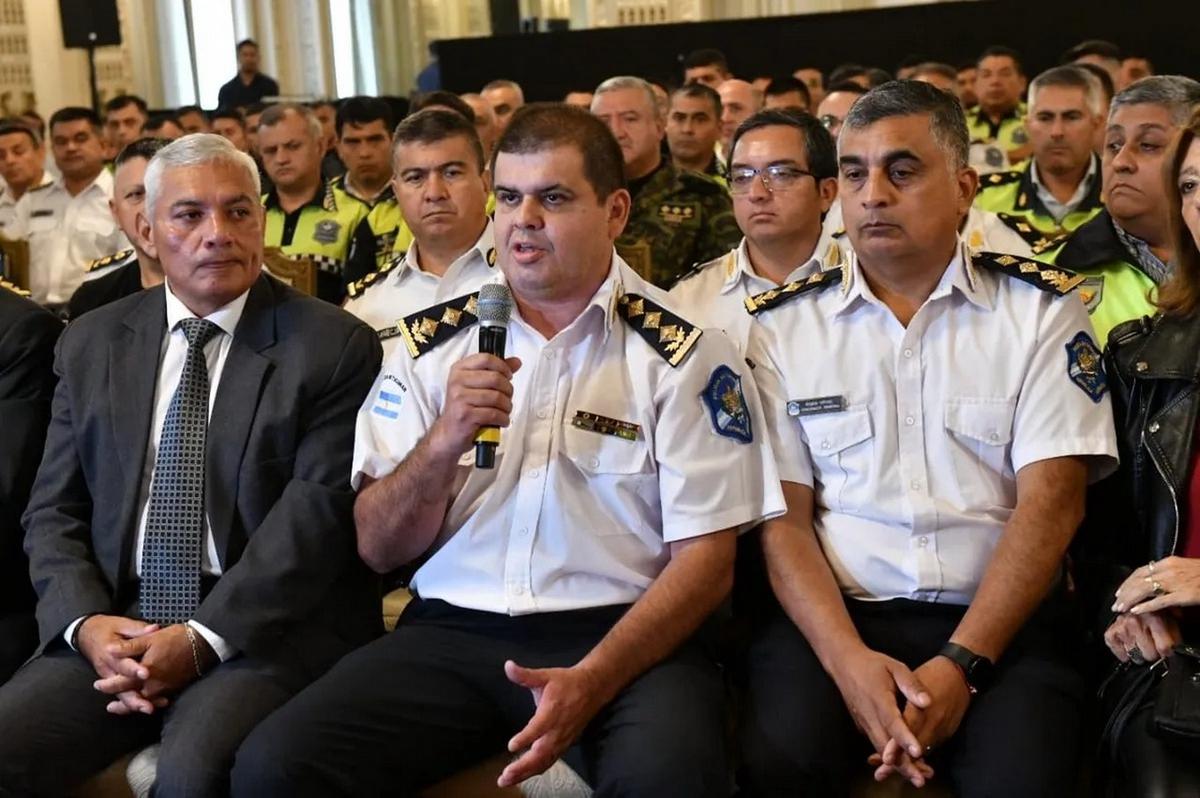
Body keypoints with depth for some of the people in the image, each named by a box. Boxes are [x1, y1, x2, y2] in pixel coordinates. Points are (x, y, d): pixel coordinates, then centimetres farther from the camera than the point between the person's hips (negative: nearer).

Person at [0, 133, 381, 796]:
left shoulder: (333, 346, -1)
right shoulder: (90, 344, 13)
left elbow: (318, 511, -9)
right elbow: (54, 511, 11)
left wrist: (203, 638, -16)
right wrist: (85, 622, -8)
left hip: (265, 627, -3)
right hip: (112, 623, 4)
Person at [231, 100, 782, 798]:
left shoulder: (683, 354, -1)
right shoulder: (432, 345, 7)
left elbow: (704, 561, -4)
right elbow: (379, 548, 6)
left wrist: (590, 681, -18)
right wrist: (444, 440, -13)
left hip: (620, 632, -2)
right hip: (454, 630, 3)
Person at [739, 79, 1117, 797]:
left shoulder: (1040, 310, 6)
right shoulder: (782, 325, 8)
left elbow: (1051, 501, -3)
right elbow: (783, 516, 3)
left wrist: (960, 665, -14)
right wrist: (848, 658, -14)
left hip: (1000, 621, 0)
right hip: (831, 614, 1)